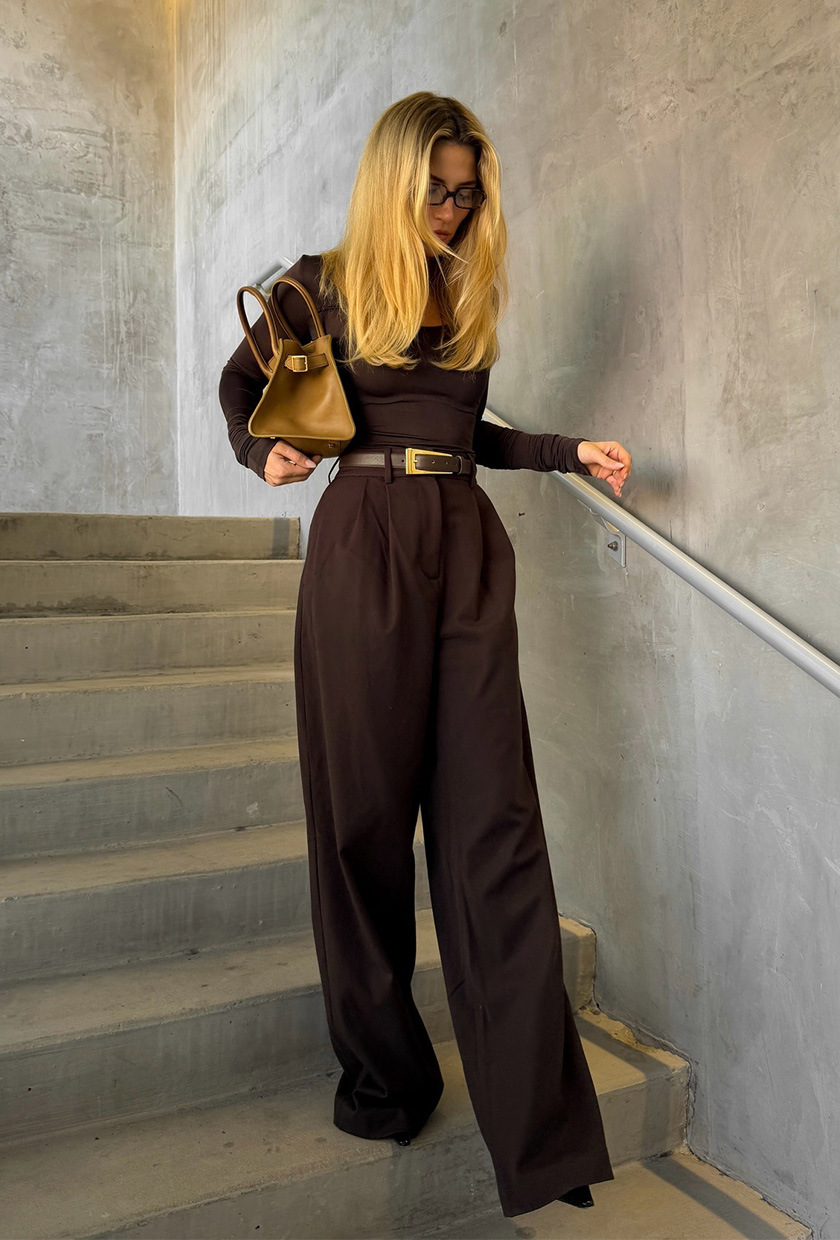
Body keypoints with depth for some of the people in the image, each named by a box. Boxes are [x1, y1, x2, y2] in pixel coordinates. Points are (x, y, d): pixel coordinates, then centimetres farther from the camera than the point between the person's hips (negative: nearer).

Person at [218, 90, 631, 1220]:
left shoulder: (472, 293, 18)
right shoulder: (323, 283, 7)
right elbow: (239, 385, 17)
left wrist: (572, 450, 14)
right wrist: (264, 450, -4)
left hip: (469, 549, 3)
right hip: (364, 542, -3)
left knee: (496, 825, -3)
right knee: (365, 816, 1)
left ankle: (541, 1133, 3)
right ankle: (382, 1072, 21)